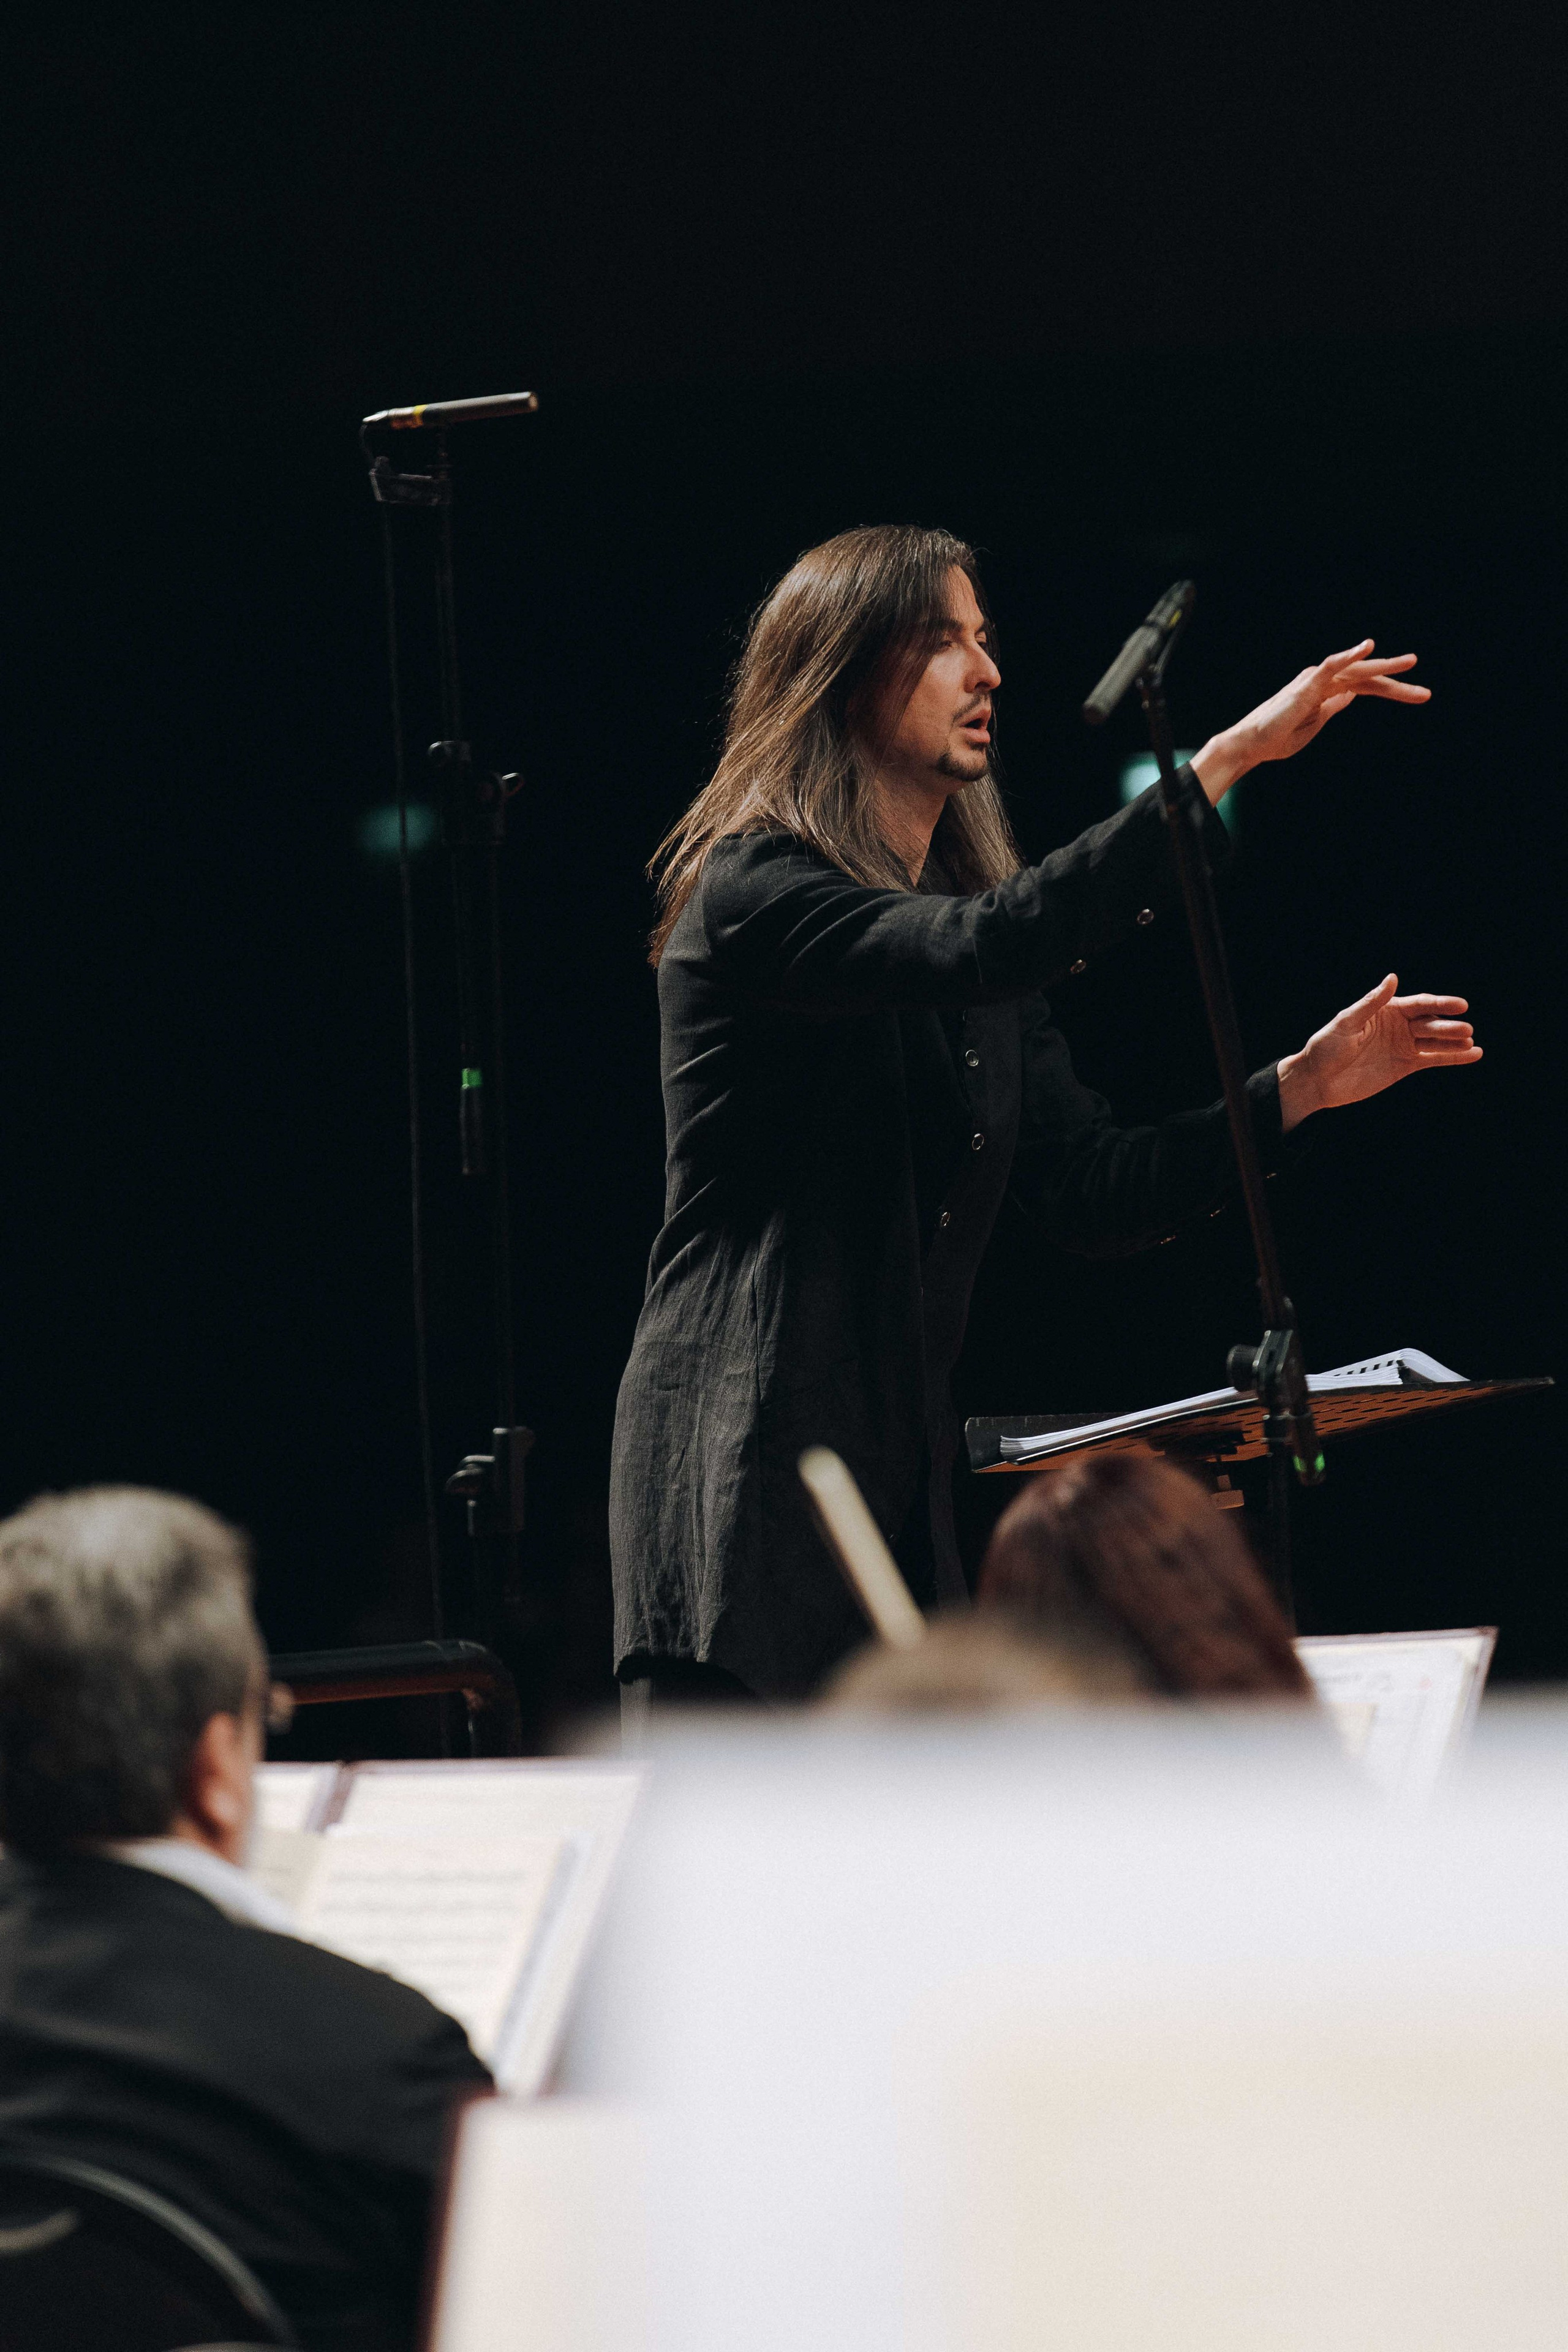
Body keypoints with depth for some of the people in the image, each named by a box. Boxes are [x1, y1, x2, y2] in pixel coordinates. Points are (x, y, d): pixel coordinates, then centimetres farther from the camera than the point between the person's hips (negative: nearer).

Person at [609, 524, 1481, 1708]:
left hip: (903, 1468, 8)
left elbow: (1098, 1194, 15)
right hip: (749, 1466, -8)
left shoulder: (963, 906, 19)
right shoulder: (751, 890, -7)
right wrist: (1223, 762, -27)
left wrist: (1300, 1087, 2)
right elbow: (981, 948, -26)